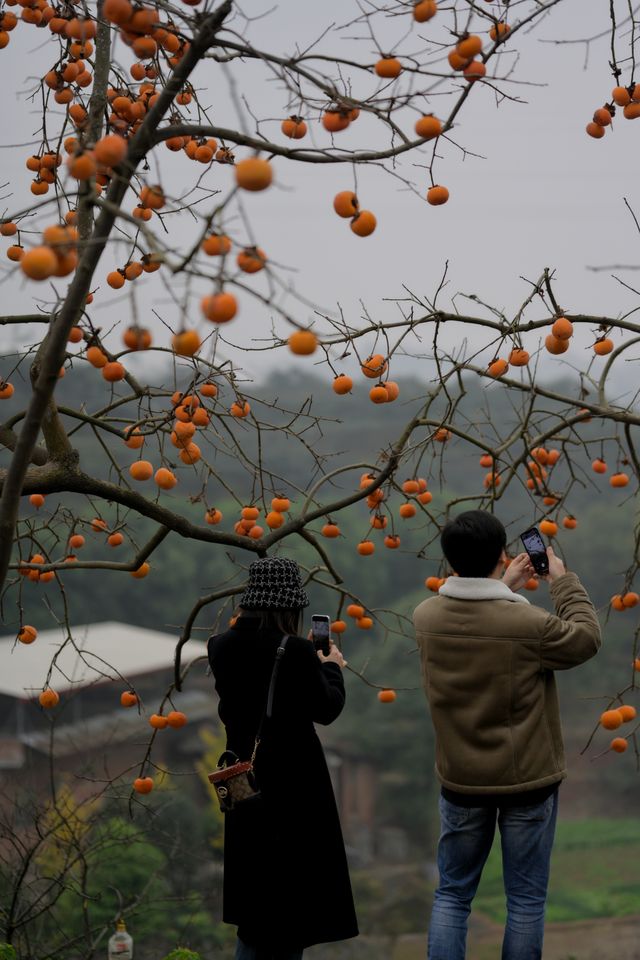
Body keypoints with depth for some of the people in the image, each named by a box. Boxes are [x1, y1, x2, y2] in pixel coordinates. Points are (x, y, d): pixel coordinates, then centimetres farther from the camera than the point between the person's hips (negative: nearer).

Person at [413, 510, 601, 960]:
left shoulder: (426, 617, -9)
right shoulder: (530, 623, -23)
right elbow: (587, 638, -3)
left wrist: (504, 589, 18)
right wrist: (563, 581, 6)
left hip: (460, 781, 4)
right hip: (527, 781, -4)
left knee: (452, 895, 14)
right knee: (526, 901, 7)